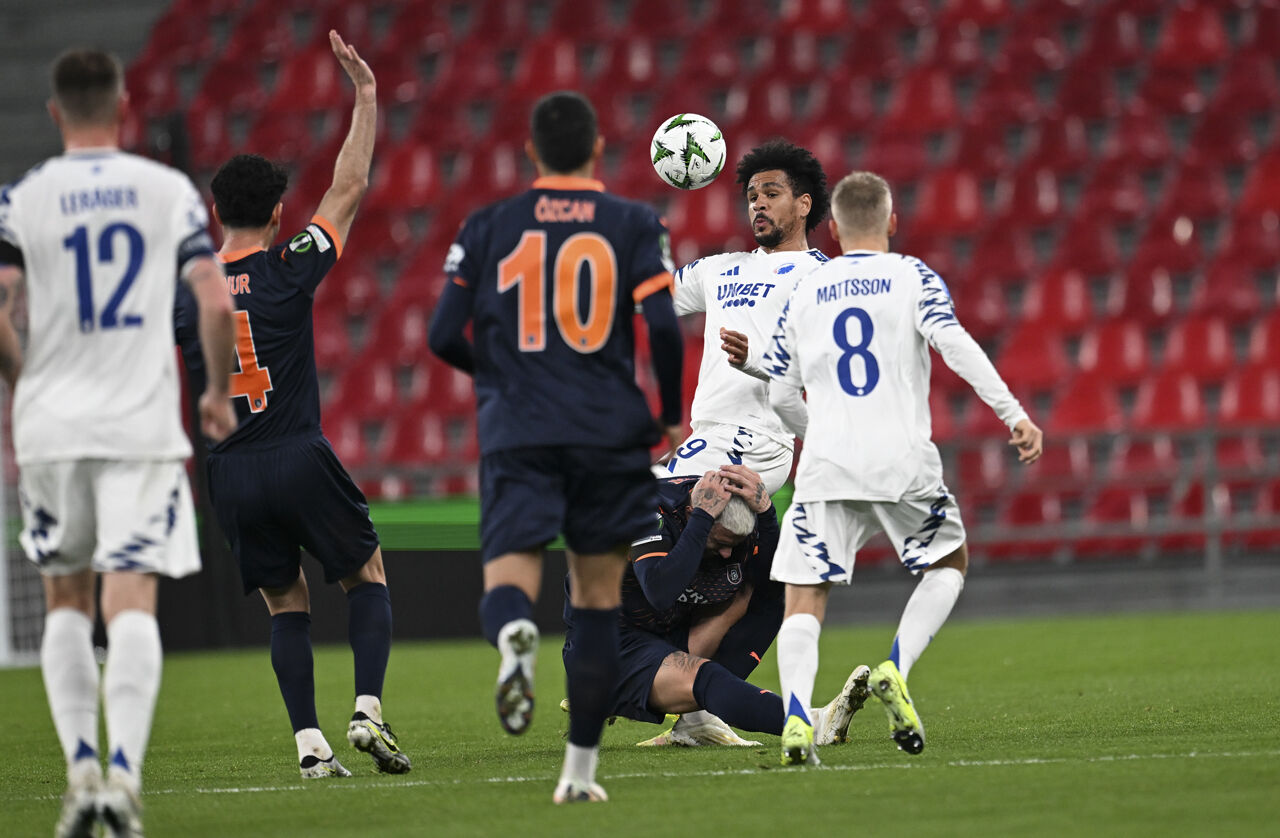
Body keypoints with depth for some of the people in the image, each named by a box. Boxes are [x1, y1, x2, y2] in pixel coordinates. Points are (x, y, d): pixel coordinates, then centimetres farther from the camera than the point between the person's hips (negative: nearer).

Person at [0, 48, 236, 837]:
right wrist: (219, 393, 12)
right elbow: (218, 304, -3)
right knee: (132, 602, -3)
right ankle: (123, 771, -18)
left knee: (65, 600, 15)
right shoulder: (171, 190, 2)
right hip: (144, 424, -1)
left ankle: (82, 768, 7)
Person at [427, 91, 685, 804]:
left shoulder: (489, 228, 7)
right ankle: (582, 767, 11)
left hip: (517, 431, 0)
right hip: (610, 432, 0)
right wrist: (672, 419, 6)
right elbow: (664, 326, -8)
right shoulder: (633, 224, 4)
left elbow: (443, 337, 5)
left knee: (510, 576, -6)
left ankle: (514, 634, -45)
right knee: (599, 599, 11)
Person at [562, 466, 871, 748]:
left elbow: (781, 584, -16)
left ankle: (696, 718, -18)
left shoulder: (739, 516, -6)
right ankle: (811, 724, -48)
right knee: (699, 676, -33)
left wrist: (764, 510, -27)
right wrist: (704, 515, -38)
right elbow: (661, 594, -41)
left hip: (670, 637, 8)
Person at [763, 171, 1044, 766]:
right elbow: (956, 345, -12)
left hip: (826, 469, 1)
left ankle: (796, 717, -24)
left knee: (804, 599, 1)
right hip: (902, 460, -1)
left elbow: (781, 394, 17)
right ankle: (895, 670, -1)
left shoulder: (804, 293, 14)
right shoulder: (912, 277, 5)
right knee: (948, 564, 22)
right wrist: (1015, 414, -13)